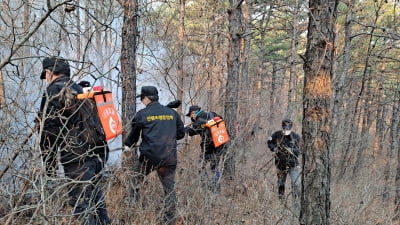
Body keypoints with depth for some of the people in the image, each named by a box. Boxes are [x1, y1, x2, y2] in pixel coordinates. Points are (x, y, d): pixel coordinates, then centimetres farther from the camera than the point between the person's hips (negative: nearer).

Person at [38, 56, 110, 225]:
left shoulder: (54, 90, -2)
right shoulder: (80, 89, 24)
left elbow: (49, 129, -10)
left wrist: (49, 163, -6)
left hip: (78, 155, -8)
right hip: (98, 151, 9)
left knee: (81, 200, -5)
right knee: (94, 194, 21)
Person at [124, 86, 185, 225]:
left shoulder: (142, 114, 0)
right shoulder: (172, 113, 9)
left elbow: (134, 134, 11)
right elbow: (181, 133, 14)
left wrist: (128, 145, 30)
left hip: (149, 156, -3)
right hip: (170, 158, 3)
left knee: (135, 180, 21)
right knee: (170, 188, 10)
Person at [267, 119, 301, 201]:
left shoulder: (296, 137, -8)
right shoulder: (277, 135, -7)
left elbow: (299, 151, -6)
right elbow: (269, 142, 8)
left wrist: (291, 150, -25)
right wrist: (273, 148, -11)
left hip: (293, 164, -1)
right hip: (281, 164, 2)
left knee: (296, 184, -13)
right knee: (281, 183, 16)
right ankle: (281, 198, 36)